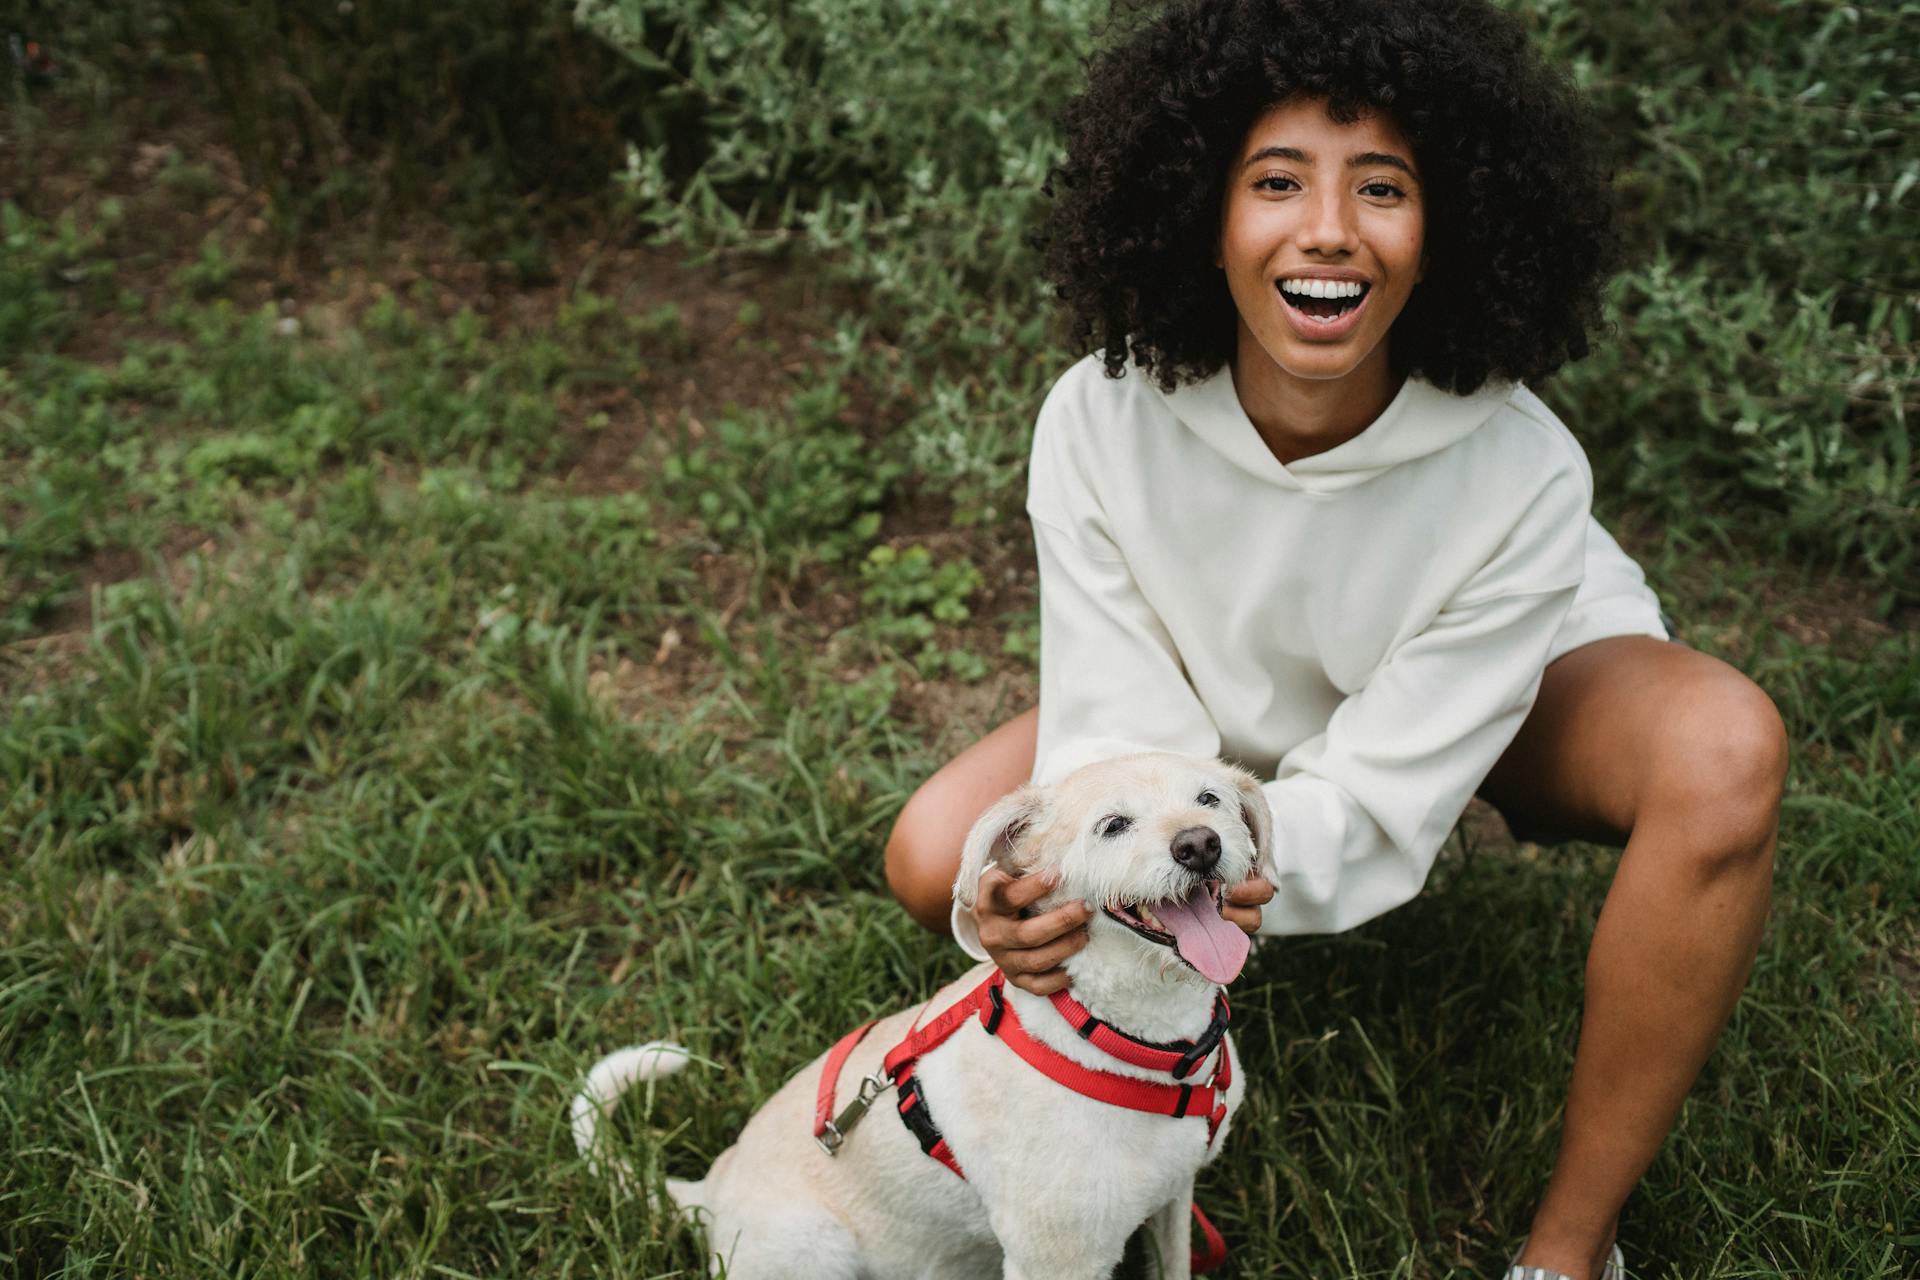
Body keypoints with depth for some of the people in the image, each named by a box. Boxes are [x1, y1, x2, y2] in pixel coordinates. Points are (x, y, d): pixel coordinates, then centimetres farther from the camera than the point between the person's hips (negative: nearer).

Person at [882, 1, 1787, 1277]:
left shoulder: (1521, 474, -34)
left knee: (1726, 753, -34)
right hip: (1238, 715, 2)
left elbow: (1382, 794, -30)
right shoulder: (1100, 423, -29)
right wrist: (1059, 888, -48)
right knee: (936, 861, -19)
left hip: (1511, 697, -1)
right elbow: (1116, 739, -26)